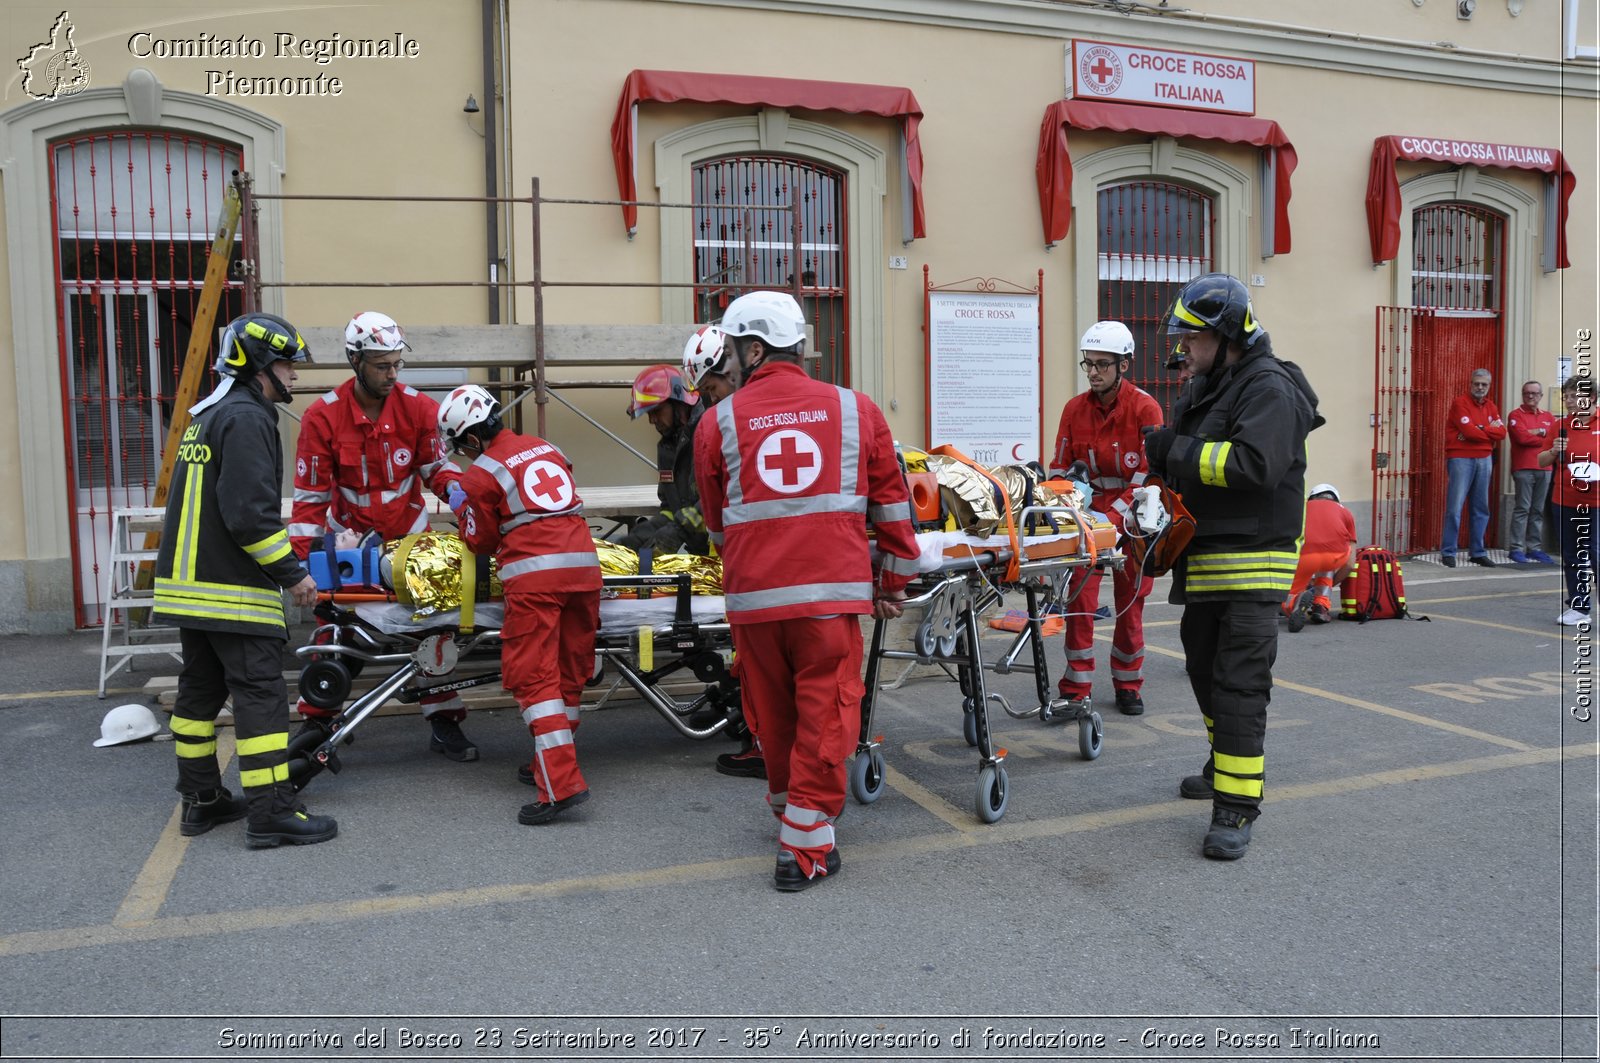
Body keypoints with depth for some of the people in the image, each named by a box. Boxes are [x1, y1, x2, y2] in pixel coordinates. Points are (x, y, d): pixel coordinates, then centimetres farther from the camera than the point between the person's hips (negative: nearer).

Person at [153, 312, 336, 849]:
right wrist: (292, 573, -15)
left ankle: (201, 800, 25)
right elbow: (249, 513, -22)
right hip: (232, 588, -10)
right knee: (261, 693, -7)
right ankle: (271, 813, -5)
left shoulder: (206, 416, 18)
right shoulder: (246, 418, -14)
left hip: (187, 582, 10)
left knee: (201, 688, 15)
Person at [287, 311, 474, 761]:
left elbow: (434, 464, 1)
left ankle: (444, 723, 15)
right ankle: (315, 722, 20)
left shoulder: (418, 407, -11)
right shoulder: (323, 416, -15)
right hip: (349, 537, -1)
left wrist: (452, 486, -22)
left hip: (409, 534, 2)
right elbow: (310, 494, -12)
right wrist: (300, 556, -17)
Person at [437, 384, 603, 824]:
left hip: (534, 575, -6)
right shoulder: (546, 448, 19)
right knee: (569, 672, 13)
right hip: (583, 565, 6)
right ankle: (549, 763, 26)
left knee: (534, 677, -4)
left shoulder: (480, 474, 2)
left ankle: (562, 783, -13)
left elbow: (482, 542, 11)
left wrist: (461, 509, 28)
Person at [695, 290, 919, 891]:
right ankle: (804, 849, 9)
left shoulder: (718, 422, 4)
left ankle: (786, 804, 41)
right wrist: (894, 581, 18)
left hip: (752, 596, 2)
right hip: (832, 592, -1)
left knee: (773, 712, 18)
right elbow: (891, 504, 9)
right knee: (825, 716, 6)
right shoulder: (855, 409, 5)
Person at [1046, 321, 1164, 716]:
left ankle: (1128, 686, 23)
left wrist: (1117, 514, -20)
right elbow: (1060, 467, 6)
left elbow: (1149, 472, -11)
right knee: (1080, 601, -5)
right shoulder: (1074, 408, 2)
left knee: (1130, 603, 7)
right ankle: (1076, 691, 3)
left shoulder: (1144, 408, -7)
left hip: (1131, 519, -2)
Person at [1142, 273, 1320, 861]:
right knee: (1205, 668, 21)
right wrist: (1162, 450, 2)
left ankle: (1237, 808, -3)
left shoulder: (1270, 388, -14)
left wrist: (1177, 452, -21)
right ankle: (1224, 767, 40)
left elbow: (1254, 464, -28)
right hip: (1205, 558, 10)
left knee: (1239, 684, -9)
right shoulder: (1205, 388, 16)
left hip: (1252, 560, -10)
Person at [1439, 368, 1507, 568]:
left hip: (1484, 460, 6)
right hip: (1460, 459, -6)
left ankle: (1477, 552, 15)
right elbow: (1469, 431, -16)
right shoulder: (1460, 402, -5)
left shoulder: (1491, 406, 14)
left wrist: (1480, 429, -11)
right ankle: (1448, 552, -3)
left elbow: (1501, 432, 3)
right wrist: (1490, 431, -2)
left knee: (1481, 509, 8)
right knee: (1455, 508, -8)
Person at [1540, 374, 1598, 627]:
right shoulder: (1561, 426, 6)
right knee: (1572, 556, 9)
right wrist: (1553, 451, -8)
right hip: (1566, 500, 3)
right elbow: (1542, 461, 13)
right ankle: (1578, 607, 18)